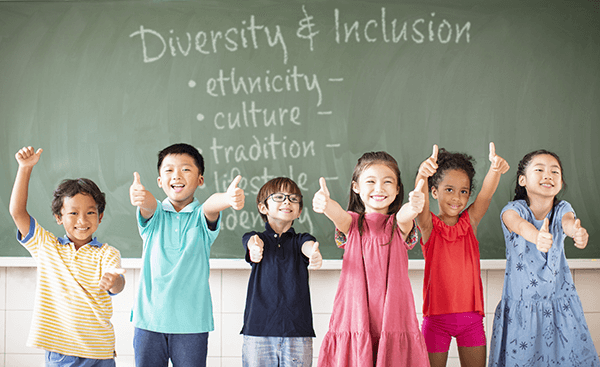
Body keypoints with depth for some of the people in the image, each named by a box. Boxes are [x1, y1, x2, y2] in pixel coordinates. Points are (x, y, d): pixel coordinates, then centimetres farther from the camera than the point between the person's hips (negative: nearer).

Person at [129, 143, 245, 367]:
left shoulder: (201, 217, 2)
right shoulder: (154, 214, 5)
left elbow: (211, 206, -21)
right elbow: (148, 206, -19)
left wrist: (228, 198, -46)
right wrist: (141, 197, -44)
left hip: (192, 321, -1)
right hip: (150, 317, 1)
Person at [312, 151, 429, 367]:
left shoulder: (399, 225, 7)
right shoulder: (352, 223, 7)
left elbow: (403, 216, -16)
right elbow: (339, 215, -16)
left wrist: (413, 208, -41)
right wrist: (326, 205, -40)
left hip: (393, 317, 0)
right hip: (355, 318, 0)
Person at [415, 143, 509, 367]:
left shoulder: (470, 222, 4)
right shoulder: (429, 226, -4)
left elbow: (486, 194, -14)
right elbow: (420, 202, -25)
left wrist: (495, 169, -35)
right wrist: (422, 175, -47)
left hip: (470, 316, 3)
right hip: (437, 316, -2)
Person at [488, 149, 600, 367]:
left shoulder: (562, 209, -1)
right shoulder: (513, 210, -10)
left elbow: (568, 222, -25)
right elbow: (521, 225, -34)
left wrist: (577, 233, -50)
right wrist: (537, 237, -58)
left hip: (560, 304, 2)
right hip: (521, 307, -2)